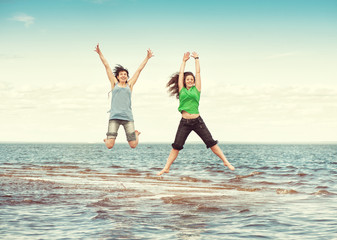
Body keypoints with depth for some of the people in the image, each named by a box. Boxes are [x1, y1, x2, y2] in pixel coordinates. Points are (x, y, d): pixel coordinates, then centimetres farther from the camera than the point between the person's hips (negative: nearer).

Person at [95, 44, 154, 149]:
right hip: (114, 117, -1)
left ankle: (136, 133, 34)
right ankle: (108, 139, 25)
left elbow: (139, 70, 21)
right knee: (110, 146, -13)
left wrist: (147, 58, 25)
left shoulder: (129, 85, 17)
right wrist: (100, 54, 17)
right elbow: (107, 66, 16)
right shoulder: (114, 83, 15)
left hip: (127, 117, 1)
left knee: (133, 145, -2)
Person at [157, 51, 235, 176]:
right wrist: (184, 61, 21)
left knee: (211, 142, 0)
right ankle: (166, 168, 2)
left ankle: (226, 162, 7)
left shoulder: (196, 89, 9)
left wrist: (196, 59, 19)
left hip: (197, 121, 0)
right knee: (176, 146, -3)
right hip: (184, 122, 0)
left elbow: (198, 72, 11)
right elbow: (181, 74, 12)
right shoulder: (182, 90, 10)